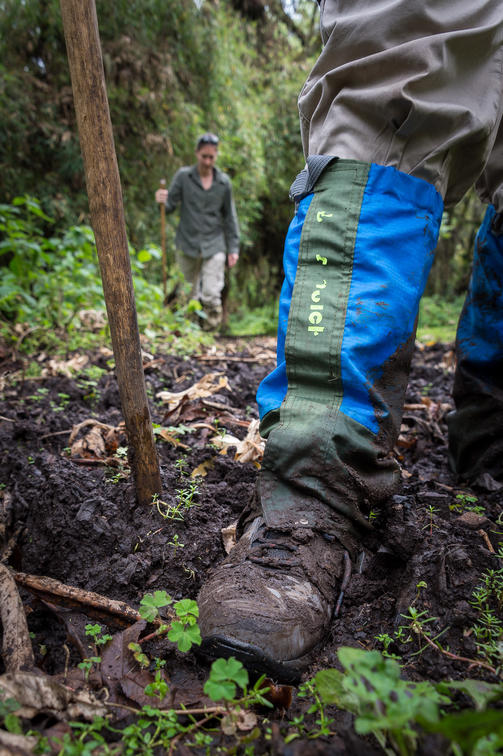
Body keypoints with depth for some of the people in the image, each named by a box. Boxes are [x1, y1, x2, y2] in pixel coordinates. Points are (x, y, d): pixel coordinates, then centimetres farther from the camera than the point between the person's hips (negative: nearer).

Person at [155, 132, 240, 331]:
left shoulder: (224, 182, 3)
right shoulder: (183, 176, -1)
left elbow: (229, 217, 9)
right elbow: (171, 205, 0)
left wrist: (233, 248, 6)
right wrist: (162, 201, -24)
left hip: (214, 246, 0)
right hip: (187, 245, 0)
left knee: (211, 295, -8)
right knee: (188, 293, 8)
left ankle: (212, 326, 14)